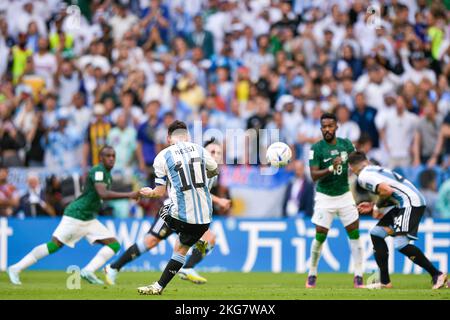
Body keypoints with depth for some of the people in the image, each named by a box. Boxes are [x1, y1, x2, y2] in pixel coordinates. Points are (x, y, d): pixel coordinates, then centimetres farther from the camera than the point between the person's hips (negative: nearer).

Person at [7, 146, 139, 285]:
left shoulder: (108, 176, 14)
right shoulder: (98, 171, -14)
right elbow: (103, 194, -31)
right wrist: (128, 195, -31)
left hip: (89, 220, 9)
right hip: (75, 215, -9)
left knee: (114, 245, -2)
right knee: (54, 245, -14)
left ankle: (88, 271, -13)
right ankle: (16, 269, -7)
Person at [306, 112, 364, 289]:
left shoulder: (346, 144, 1)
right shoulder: (316, 148, -11)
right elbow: (314, 175, -17)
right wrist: (331, 168, -31)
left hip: (345, 194, 3)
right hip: (325, 197, -3)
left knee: (355, 234, -3)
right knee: (320, 236, -4)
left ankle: (358, 276, 2)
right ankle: (312, 274, 13)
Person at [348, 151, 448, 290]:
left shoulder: (363, 177, -5)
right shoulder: (377, 170, 23)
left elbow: (387, 191, -18)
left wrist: (377, 206, 0)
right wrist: (373, 207, 27)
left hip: (411, 202, -10)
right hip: (403, 205, 10)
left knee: (400, 243, -19)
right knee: (376, 233, 11)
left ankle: (437, 274, -12)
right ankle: (385, 282, 13)